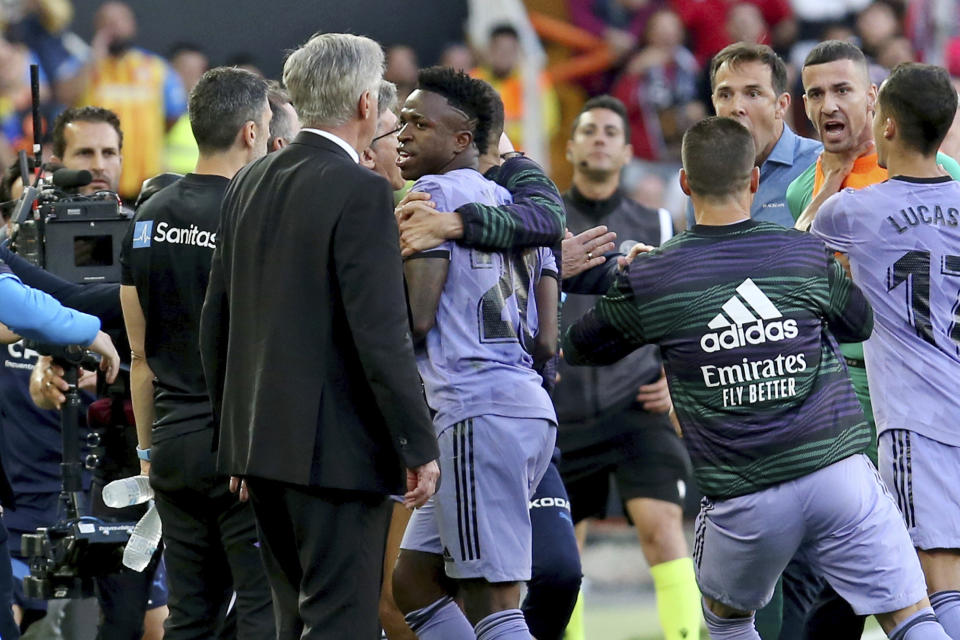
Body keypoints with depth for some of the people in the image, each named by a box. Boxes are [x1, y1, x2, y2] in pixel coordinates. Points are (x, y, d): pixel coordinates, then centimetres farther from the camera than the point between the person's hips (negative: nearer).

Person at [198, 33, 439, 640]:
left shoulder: (249, 185, 9)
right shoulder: (361, 193, -14)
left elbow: (215, 322, 15)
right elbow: (381, 334, -19)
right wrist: (420, 447, -12)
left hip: (260, 442, 8)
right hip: (336, 449, -8)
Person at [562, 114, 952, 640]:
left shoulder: (651, 278, -2)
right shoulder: (808, 254, 1)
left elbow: (576, 348, 15)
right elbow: (860, 324, 21)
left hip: (744, 505, 0)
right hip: (838, 473, 0)